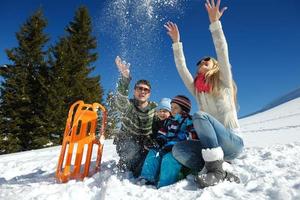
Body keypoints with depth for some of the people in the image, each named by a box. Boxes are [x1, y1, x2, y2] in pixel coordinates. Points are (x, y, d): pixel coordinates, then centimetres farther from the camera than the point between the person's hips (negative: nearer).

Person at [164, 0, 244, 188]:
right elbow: (182, 69, 10)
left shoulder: (224, 83, 2)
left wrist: (215, 22, -12)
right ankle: (222, 175, -17)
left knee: (199, 115, -30)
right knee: (178, 149, -20)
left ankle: (215, 170, -26)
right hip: (212, 144, 5)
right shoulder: (197, 90, 13)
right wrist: (176, 42, 11)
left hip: (233, 143, -4)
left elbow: (222, 52, -10)